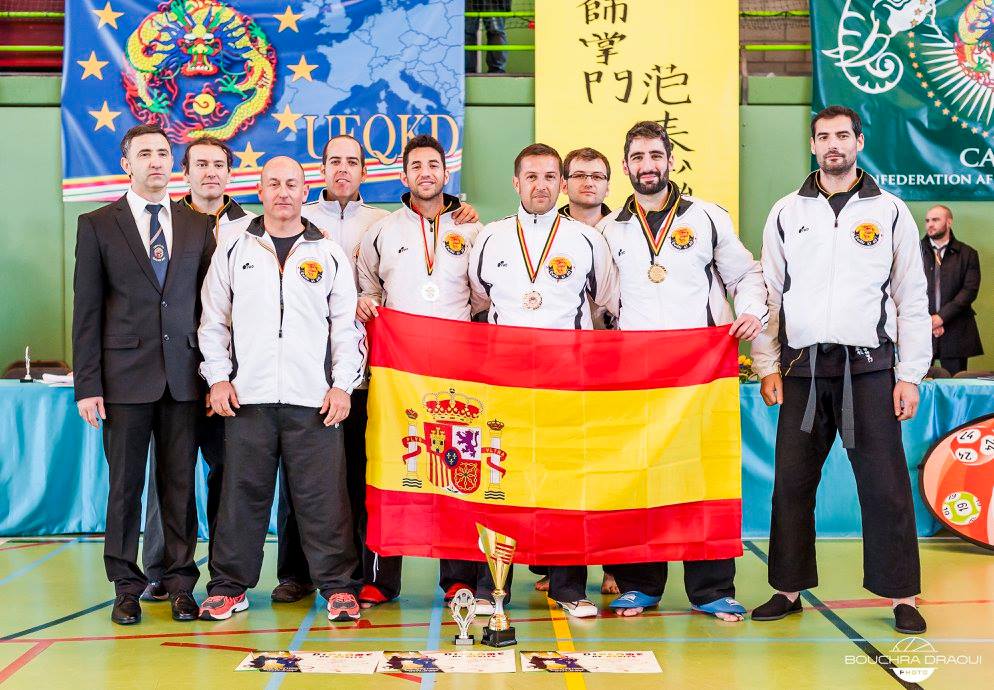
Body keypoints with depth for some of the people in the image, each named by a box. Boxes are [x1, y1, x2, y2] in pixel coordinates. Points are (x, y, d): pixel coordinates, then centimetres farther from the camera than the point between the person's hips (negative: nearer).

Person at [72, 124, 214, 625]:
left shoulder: (197, 226, 11)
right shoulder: (97, 225, 4)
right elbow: (86, 311, 1)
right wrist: (87, 385, -5)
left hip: (184, 375, 2)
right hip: (125, 375, -2)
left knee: (181, 483, 5)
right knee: (125, 483, 4)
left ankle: (179, 584, 15)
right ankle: (126, 588, 16)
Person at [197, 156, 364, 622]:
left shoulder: (329, 255, 10)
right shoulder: (233, 252, 11)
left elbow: (345, 326, 8)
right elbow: (213, 322, 11)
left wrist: (342, 385, -1)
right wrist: (218, 378, 1)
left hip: (314, 400, 0)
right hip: (247, 397, 1)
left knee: (323, 496, -1)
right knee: (242, 493, 4)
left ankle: (337, 585, 9)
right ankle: (230, 585, 15)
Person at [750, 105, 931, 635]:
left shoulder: (889, 212, 5)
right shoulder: (786, 213, 9)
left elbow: (912, 299, 4)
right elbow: (768, 293, 9)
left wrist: (910, 375, -2)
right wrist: (766, 366, 2)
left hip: (869, 367, -2)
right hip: (802, 368, 2)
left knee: (885, 486, -1)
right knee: (791, 483, 5)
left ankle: (901, 595, 10)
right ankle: (789, 590, 16)